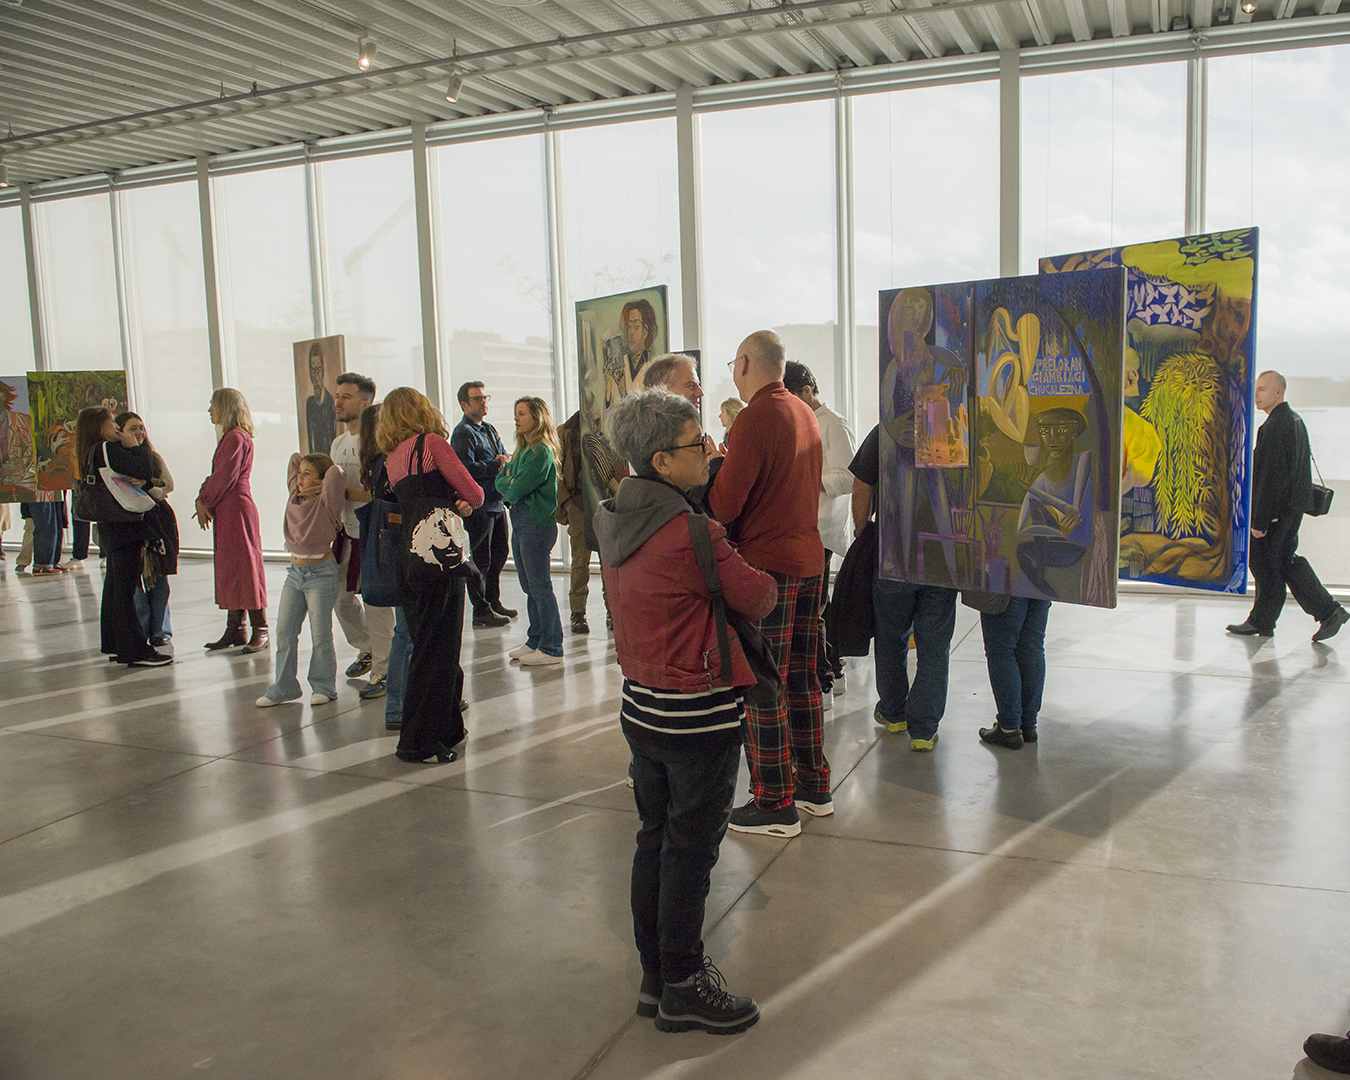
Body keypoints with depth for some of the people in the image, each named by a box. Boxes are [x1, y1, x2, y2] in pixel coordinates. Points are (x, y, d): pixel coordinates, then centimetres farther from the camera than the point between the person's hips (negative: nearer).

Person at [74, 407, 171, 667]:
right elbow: (145, 471, -21)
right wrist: (136, 447, -5)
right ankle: (136, 651, -7)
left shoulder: (94, 453, 15)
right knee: (125, 589, -9)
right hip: (125, 527, -10)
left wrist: (141, 482, -14)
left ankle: (115, 646, 24)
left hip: (111, 527, 10)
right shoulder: (107, 449, -14)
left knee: (114, 586, 15)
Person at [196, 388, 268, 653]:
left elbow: (224, 477, -17)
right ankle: (235, 629, 16)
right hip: (226, 512, 10)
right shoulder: (229, 437, 17)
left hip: (237, 510, -10)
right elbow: (216, 475, 17)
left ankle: (260, 631, -2)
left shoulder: (237, 438, -14)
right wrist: (202, 500, 4)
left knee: (245, 567, -7)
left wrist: (204, 501, -6)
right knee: (229, 569, 11)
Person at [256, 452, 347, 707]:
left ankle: (323, 687, 13)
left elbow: (336, 472, -26)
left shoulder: (326, 503, -11)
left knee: (320, 634, 0)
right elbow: (294, 459, 17)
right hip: (295, 572, 7)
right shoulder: (295, 497, 7)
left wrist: (322, 486, -9)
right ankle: (283, 687, 18)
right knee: (284, 631, 8)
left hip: (321, 573, -7)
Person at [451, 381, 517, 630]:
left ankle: (493, 602, 28)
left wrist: (505, 460, -4)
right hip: (478, 505, -9)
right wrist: (496, 465, -13)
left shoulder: (489, 429, 19)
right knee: (480, 559, -4)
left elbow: (504, 456, 20)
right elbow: (466, 469, -20)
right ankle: (481, 612, 3)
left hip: (497, 502, 9)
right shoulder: (462, 433, -10)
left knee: (499, 554, 16)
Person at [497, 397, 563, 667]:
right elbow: (501, 481, 12)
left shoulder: (541, 452, -15)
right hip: (519, 522, 10)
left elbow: (516, 491, -19)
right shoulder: (522, 450, 16)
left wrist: (508, 485, 1)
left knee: (540, 587, -4)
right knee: (529, 587, 15)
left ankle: (551, 649, 3)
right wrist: (508, 481, -7)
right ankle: (535, 642, 24)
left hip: (536, 523, -9)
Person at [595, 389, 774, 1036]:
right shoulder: (692, 534, -23)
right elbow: (760, 597, -12)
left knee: (655, 840, 17)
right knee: (691, 850, 5)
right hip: (699, 716, -8)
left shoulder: (614, 521, 3)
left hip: (641, 707, 8)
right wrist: (747, 577, 7)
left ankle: (656, 976, 30)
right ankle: (683, 989, 19)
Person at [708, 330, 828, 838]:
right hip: (809, 557, 9)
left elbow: (724, 505, -19)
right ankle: (814, 786, 26)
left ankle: (775, 804, 7)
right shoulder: (806, 414, 12)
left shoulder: (755, 418, -15)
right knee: (801, 678, 16)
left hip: (767, 563, -8)